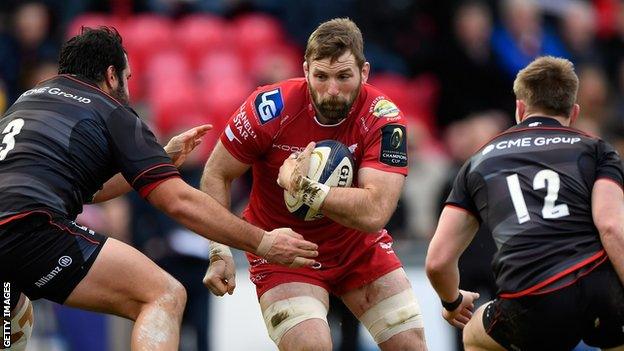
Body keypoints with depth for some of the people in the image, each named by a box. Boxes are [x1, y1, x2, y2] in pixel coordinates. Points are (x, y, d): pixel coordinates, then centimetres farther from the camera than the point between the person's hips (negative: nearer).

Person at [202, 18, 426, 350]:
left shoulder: (384, 119, -21)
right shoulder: (269, 108, -23)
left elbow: (374, 213, -32)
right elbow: (215, 174, -9)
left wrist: (303, 187, -36)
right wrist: (219, 252, -17)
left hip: (358, 244, 3)